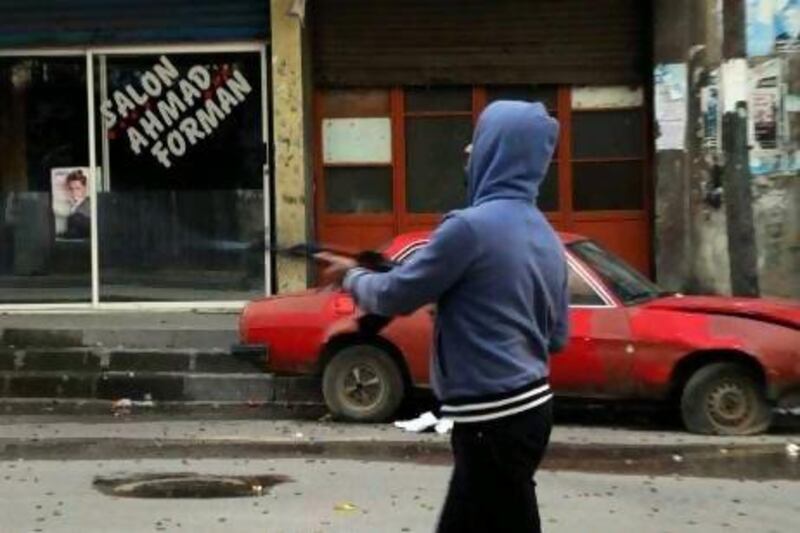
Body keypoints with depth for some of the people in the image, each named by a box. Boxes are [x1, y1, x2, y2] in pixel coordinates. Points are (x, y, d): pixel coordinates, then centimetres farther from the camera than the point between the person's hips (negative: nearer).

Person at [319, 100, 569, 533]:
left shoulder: (471, 226, -17)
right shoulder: (547, 237, 9)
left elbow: (395, 296, -9)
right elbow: (557, 338, 15)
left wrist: (351, 276, 10)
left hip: (495, 419, -9)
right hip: (528, 407, 9)